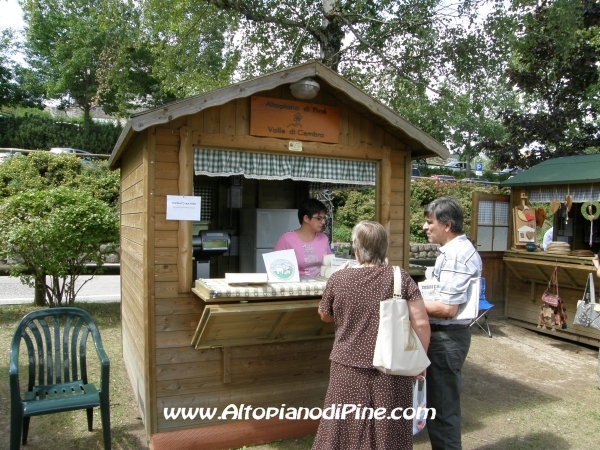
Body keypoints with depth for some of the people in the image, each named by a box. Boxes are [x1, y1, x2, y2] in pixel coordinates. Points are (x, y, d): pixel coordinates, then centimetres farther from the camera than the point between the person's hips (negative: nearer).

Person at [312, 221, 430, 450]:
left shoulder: (338, 279, -7)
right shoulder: (401, 278, -8)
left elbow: (324, 316, 10)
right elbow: (421, 323, -10)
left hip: (349, 370, 0)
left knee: (347, 430, 15)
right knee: (388, 431, 16)